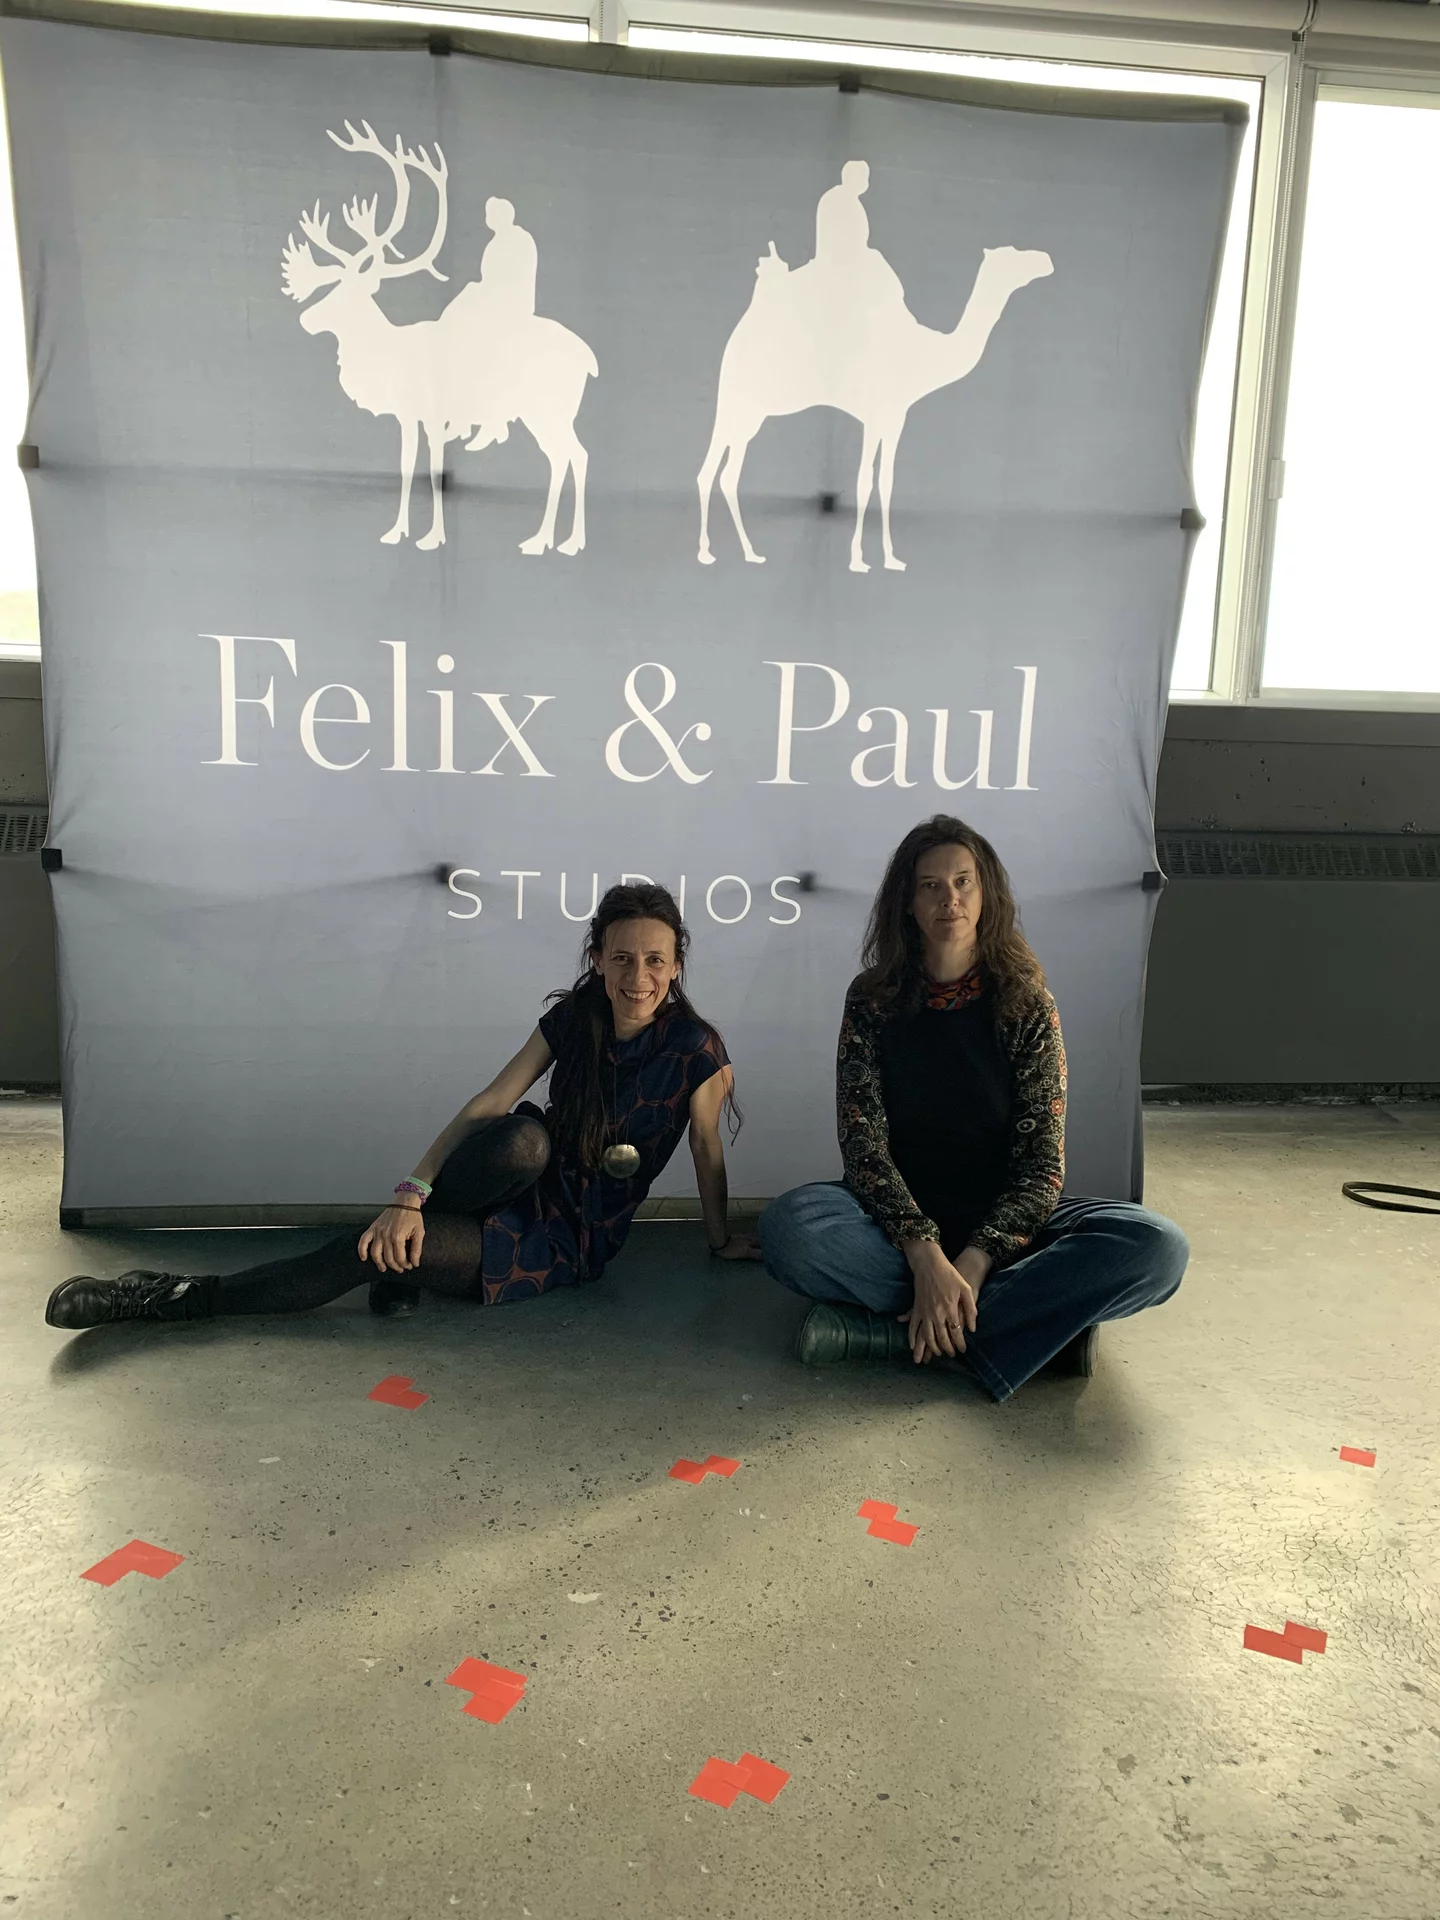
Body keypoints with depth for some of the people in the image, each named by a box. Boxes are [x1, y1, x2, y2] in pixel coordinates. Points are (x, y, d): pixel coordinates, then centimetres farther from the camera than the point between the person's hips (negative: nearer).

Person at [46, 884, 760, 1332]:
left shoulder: (695, 1050, -15)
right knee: (524, 1138, -38)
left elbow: (707, 1152, -2)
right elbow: (487, 1103, -10)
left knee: (365, 1254, -23)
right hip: (527, 1191, 3)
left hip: (573, 1242, -3)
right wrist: (411, 1193, -22)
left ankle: (178, 1298, -9)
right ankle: (403, 1240, -14)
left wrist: (722, 1241, 12)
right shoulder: (572, 1016, -5)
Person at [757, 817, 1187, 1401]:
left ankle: (894, 1332, -27)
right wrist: (926, 1258, -26)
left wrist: (974, 1262, -24)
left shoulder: (1026, 1002, -2)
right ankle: (1049, 1316, -23)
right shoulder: (872, 999, -1)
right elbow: (862, 1142, -11)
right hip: (901, 1217, 0)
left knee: (1158, 1246, -26)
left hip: (1003, 1222, 1)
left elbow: (1042, 1161, -8)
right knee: (789, 1227, -33)